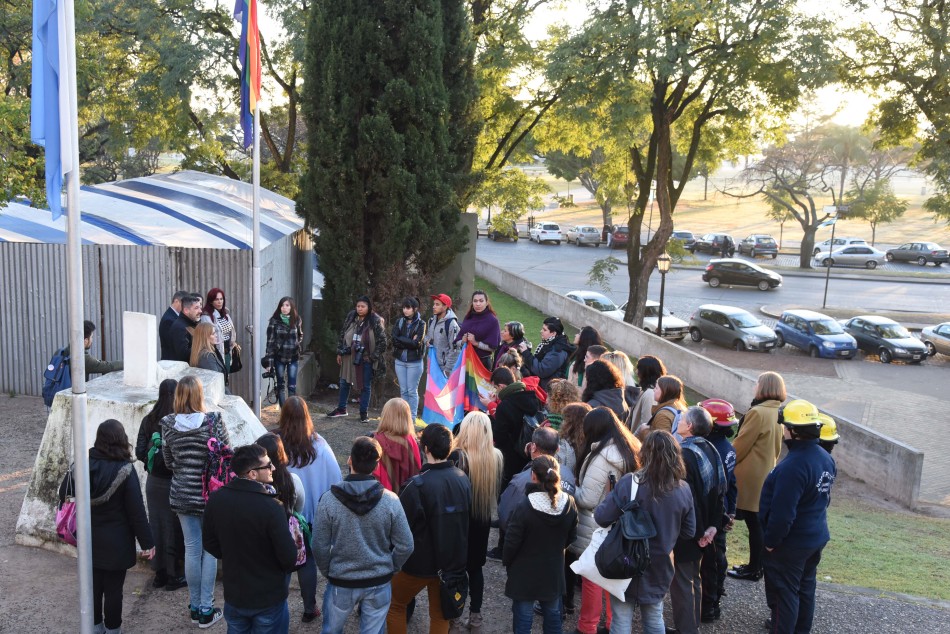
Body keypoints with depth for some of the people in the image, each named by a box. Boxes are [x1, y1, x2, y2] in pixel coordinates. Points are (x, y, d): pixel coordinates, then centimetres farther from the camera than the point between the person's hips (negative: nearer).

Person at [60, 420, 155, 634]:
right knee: (113, 587, 9)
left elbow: (64, 495, 3)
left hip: (89, 539, 4)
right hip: (116, 542, -4)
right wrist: (147, 542, -9)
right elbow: (136, 511, -17)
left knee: (93, 583, 18)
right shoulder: (124, 470, -20)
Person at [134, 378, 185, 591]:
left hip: (154, 480, 4)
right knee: (173, 527, 6)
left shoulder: (149, 420, -2)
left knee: (156, 525, 14)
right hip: (174, 482, -4)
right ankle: (173, 575, 15)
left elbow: (140, 452, -1)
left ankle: (159, 573, 24)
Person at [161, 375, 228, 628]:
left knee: (191, 549, 14)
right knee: (210, 549, 8)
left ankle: (195, 607, 25)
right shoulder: (213, 422, -16)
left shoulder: (168, 424, -6)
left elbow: (169, 461, 4)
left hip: (182, 494, 3)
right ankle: (206, 610, 14)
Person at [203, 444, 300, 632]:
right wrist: (285, 569, 1)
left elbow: (209, 543, 4)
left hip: (233, 595, 5)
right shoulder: (270, 507, -28)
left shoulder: (216, 499, -10)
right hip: (269, 598, -5)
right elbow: (289, 557, -22)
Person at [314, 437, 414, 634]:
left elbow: (320, 547, -10)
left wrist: (328, 572, 8)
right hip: (379, 583, 0)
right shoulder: (390, 500, -16)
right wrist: (390, 569, 8)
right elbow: (405, 546, -10)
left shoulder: (329, 500, -17)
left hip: (341, 582, 0)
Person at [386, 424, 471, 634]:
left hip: (420, 562, -5)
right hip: (453, 560, 5)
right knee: (440, 613, 20)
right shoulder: (463, 479, -7)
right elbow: (467, 517, 4)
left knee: (395, 605, 19)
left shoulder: (419, 485, -27)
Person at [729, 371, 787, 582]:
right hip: (766, 473, 8)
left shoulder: (758, 413, -20)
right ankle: (756, 565, 24)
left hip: (751, 477, -8)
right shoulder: (777, 413, 6)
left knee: (753, 523, 0)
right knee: (758, 522, 15)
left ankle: (754, 570, 9)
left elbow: (741, 445, -16)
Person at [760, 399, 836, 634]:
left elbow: (782, 513, -28)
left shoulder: (793, 466, -30)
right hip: (816, 537, 9)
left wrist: (770, 540, -15)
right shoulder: (826, 458, -1)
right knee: (805, 587, 22)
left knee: (784, 593, 5)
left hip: (790, 543, -9)